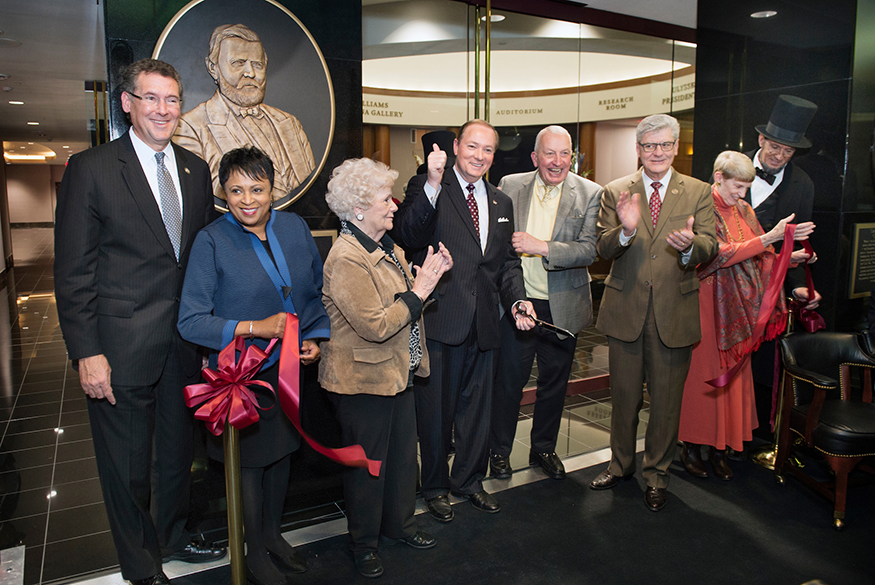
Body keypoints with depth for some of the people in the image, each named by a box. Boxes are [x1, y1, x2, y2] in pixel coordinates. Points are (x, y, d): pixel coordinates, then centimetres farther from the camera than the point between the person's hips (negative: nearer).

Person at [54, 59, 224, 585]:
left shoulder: (195, 169, 7)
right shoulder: (91, 168, -8)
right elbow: (73, 271, -9)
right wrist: (86, 353, -13)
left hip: (185, 343, 5)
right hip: (122, 348, -4)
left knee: (179, 450, 21)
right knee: (128, 465, 12)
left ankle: (174, 536, 45)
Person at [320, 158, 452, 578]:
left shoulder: (386, 247, 8)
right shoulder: (346, 259, -22)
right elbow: (376, 326, -27)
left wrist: (429, 274, 1)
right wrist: (419, 290, -20)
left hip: (398, 371, 9)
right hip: (364, 378, -8)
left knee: (403, 452, 19)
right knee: (367, 463, 9)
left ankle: (400, 522, 41)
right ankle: (363, 542, 31)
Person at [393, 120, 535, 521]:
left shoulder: (501, 203, 14)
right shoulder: (426, 188, -5)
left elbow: (508, 261, 17)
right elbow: (407, 236, -23)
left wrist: (518, 299, -1)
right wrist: (433, 184, -34)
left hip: (483, 324, 6)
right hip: (440, 322, -5)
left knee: (477, 407, 18)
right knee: (436, 409, 9)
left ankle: (469, 480, 39)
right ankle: (435, 487, 30)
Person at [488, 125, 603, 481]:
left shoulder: (590, 194, -4)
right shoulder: (510, 186, 0)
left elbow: (588, 250, -13)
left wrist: (541, 247, -25)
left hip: (562, 306, 1)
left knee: (554, 381, 14)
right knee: (508, 379, 7)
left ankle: (543, 448, 35)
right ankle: (499, 450, 27)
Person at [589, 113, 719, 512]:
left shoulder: (698, 193, 3)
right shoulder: (615, 192, 3)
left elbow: (710, 246, -6)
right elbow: (602, 250, -6)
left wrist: (689, 245, -30)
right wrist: (625, 231, -27)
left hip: (674, 312, 0)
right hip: (625, 310, 0)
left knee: (666, 400, 10)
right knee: (623, 395, 13)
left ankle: (656, 473, 30)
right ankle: (621, 463, 35)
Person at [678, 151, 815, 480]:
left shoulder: (743, 211, 12)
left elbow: (757, 259, 13)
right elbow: (718, 254, -20)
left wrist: (789, 257, -3)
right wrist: (769, 238, -23)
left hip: (736, 309, 6)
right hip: (707, 303, -6)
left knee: (732, 375, 8)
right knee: (702, 373, 2)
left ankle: (720, 447, 19)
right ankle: (691, 446, 16)